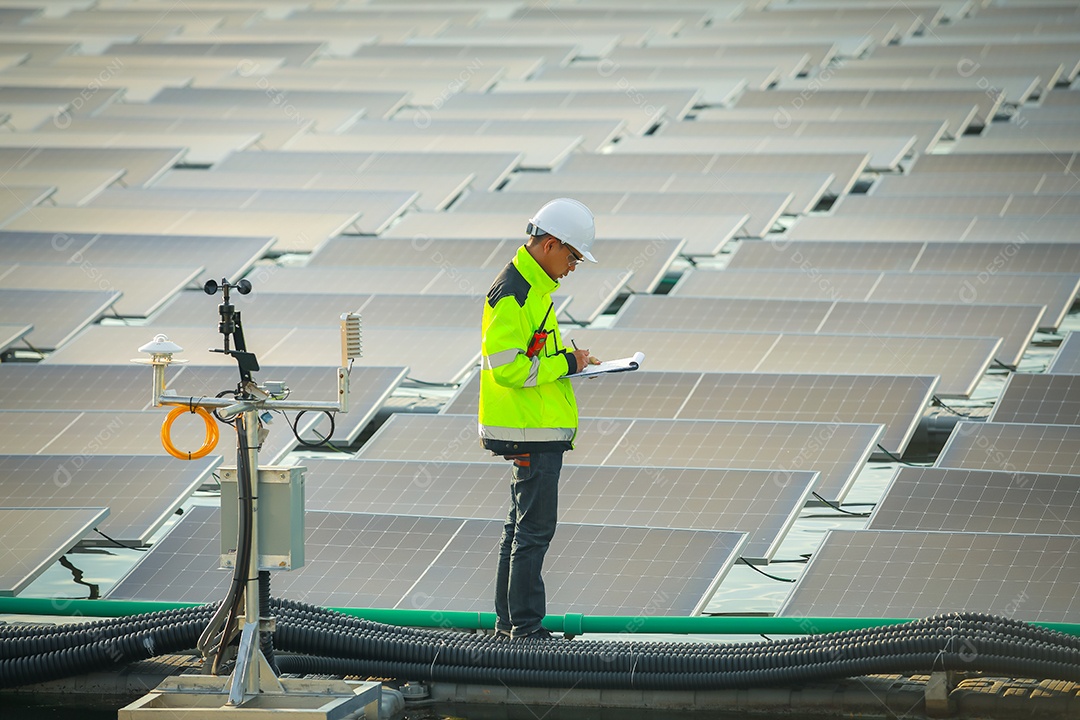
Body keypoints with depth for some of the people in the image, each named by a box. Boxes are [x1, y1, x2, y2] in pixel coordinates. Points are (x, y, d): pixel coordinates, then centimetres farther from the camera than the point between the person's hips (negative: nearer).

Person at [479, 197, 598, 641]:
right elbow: (507, 368, -23)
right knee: (535, 529, -7)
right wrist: (565, 363, -16)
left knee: (523, 525, 15)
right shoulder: (512, 295, -17)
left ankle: (509, 620, 21)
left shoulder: (531, 288, 16)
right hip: (532, 433, -11)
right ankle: (525, 624, -3)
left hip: (537, 431, 11)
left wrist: (567, 361, 9)